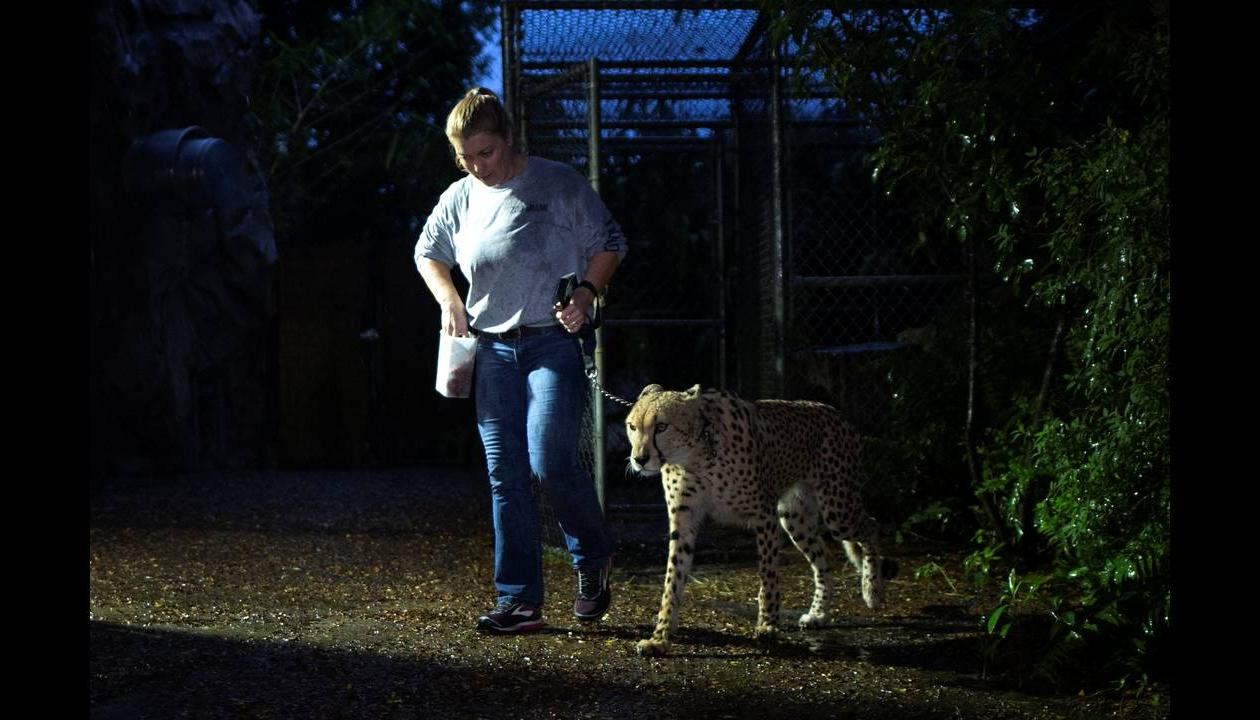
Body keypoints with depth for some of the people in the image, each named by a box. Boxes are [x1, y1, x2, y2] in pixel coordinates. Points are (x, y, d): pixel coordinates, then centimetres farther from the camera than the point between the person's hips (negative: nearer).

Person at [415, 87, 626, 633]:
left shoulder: (558, 184, -5)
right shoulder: (460, 198, 7)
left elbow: (610, 244, 3)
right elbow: (428, 252, 25)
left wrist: (586, 293, -12)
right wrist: (448, 302, 9)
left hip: (553, 341, -5)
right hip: (492, 347, 5)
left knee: (550, 462, -17)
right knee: (505, 475, 3)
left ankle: (593, 560, 12)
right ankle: (519, 600, 7)